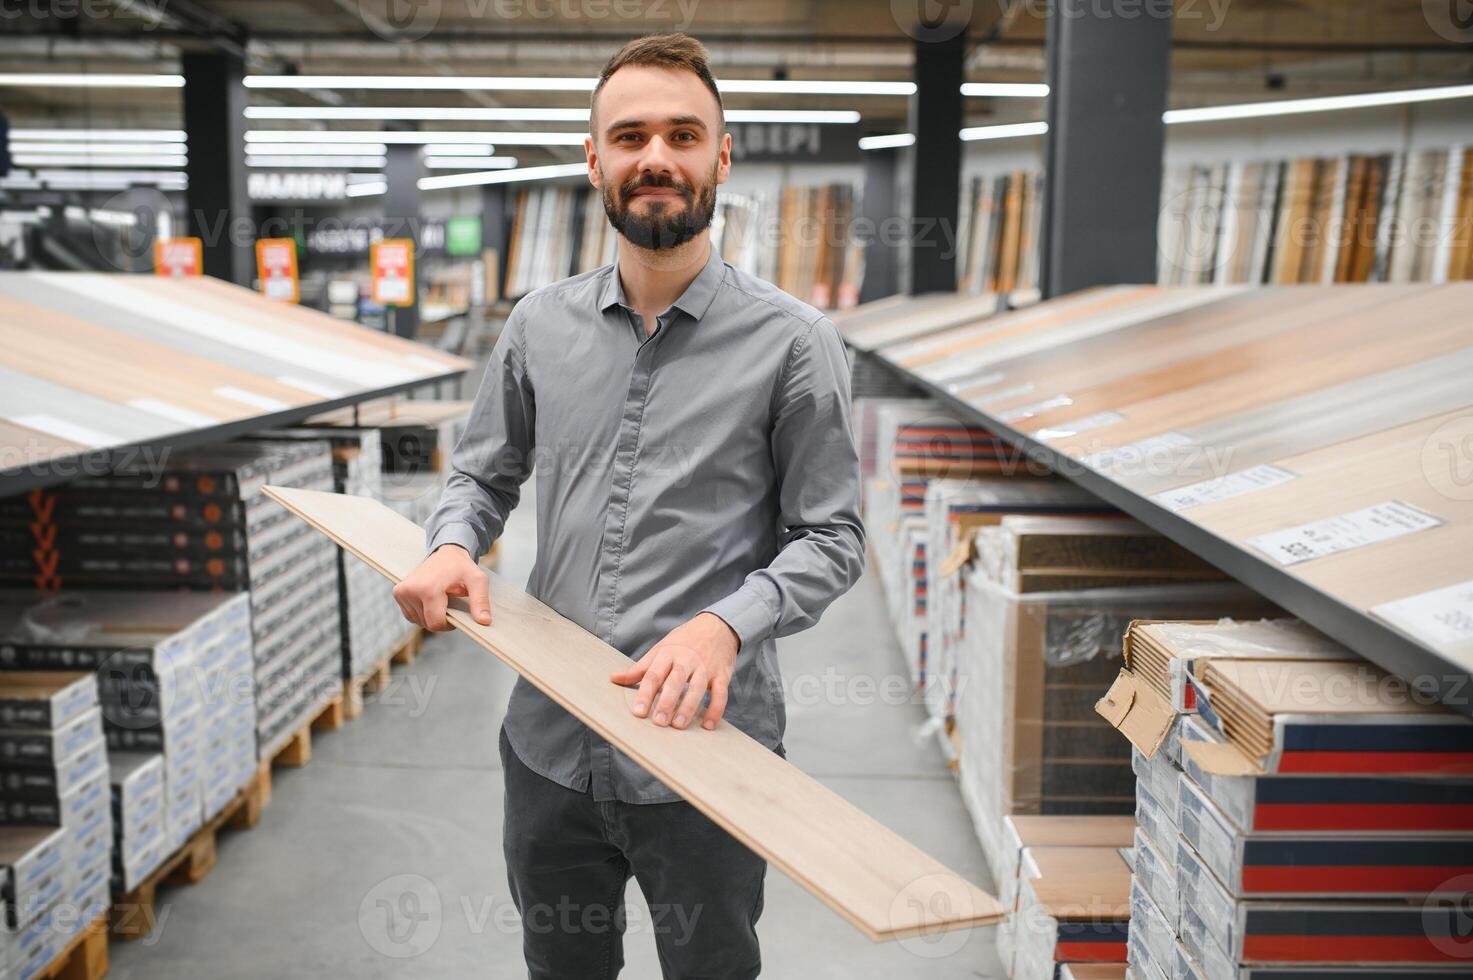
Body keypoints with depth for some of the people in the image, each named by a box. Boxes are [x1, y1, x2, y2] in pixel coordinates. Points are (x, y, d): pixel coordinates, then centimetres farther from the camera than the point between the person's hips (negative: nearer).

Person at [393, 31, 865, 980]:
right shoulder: (540, 324, 4)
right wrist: (454, 545, -6)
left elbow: (831, 538, -6)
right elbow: (484, 473, 15)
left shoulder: (792, 341, -9)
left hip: (704, 749, -3)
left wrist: (727, 625, -22)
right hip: (550, 746, 4)